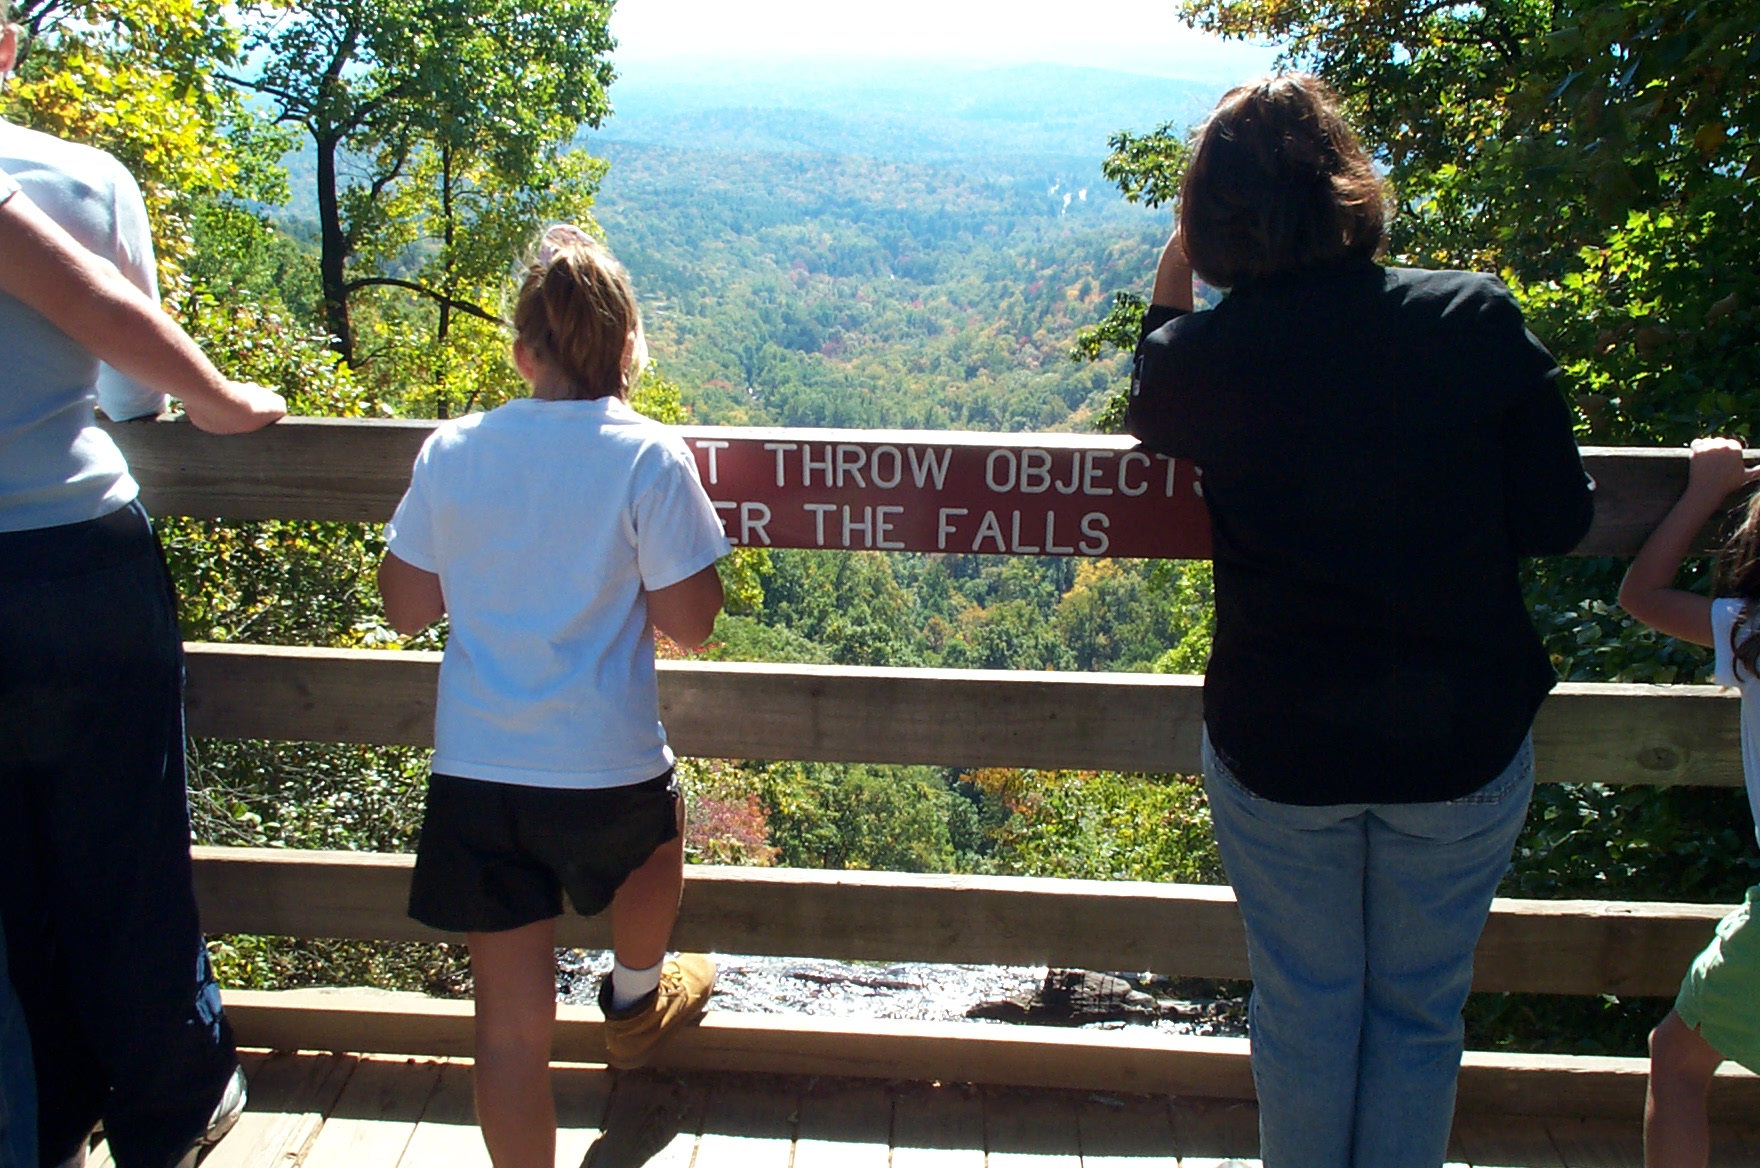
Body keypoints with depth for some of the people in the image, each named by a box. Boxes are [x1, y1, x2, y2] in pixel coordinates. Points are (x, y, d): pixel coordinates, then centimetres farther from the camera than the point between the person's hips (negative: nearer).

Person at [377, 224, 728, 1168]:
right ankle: (636, 1002, 57)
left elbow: (406, 606, 6)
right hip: (606, 769, -1)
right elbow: (688, 625, -10)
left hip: (474, 772, 2)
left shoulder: (452, 450, -1)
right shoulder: (649, 458, -11)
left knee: (512, 1016, 8)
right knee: (657, 831, 35)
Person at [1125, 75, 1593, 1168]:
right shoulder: (1478, 319, -13)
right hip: (1465, 742, 1)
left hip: (1278, 746, 0)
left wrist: (1174, 284, 9)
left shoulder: (1205, 356, -13)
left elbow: (1148, 416, 12)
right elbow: (1559, 522, -6)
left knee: (1305, 1006, 19)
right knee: (1420, 1010, 19)